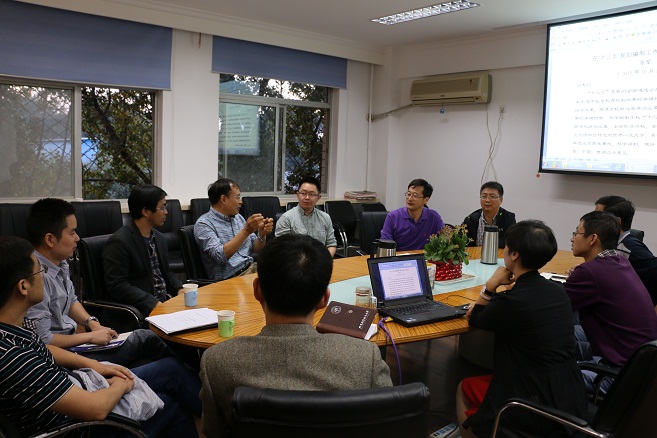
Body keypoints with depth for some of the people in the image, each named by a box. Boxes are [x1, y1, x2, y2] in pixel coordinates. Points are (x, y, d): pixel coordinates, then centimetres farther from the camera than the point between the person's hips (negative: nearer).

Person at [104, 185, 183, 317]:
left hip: (166, 300, 8)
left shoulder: (159, 238, 14)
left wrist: (180, 289, 2)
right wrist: (154, 303, -23)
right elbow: (118, 286, -17)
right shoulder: (119, 242, -12)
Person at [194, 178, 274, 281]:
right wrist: (246, 231, -26)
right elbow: (220, 256, -21)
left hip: (252, 268, 8)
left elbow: (256, 250, 16)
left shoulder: (238, 217, 16)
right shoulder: (203, 224, -7)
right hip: (230, 277, -7)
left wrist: (262, 234, -5)